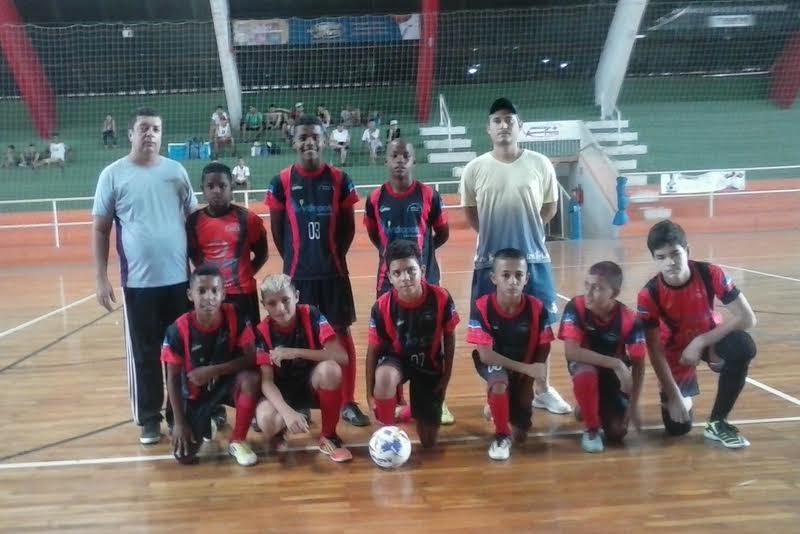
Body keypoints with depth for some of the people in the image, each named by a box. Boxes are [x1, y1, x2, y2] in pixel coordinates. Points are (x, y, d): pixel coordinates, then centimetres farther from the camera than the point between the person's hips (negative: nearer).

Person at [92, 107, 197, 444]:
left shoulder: (176, 171, 5)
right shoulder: (113, 175, -1)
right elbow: (100, 229, 2)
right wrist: (101, 277, -4)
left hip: (180, 279, 2)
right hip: (138, 282, -2)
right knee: (144, 353, 7)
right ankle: (149, 419, 22)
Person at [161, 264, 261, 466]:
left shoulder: (235, 317, -20)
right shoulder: (178, 330, -21)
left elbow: (251, 359, -19)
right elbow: (173, 379, -12)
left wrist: (213, 371, -29)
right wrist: (179, 422, -13)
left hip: (227, 381, 0)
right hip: (195, 391, 0)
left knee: (251, 378, -34)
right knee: (184, 454, -12)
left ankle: (237, 441, -11)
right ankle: (204, 425, 25)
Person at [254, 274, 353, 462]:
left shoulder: (311, 315, -17)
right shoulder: (263, 332, -15)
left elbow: (342, 357, -26)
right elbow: (266, 381, -19)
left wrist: (296, 352, -32)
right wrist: (287, 411, -38)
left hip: (313, 384, 1)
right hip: (283, 391, 0)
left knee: (330, 369, -34)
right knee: (266, 421, -34)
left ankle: (328, 436, -11)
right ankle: (279, 433, 7)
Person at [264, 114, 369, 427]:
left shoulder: (339, 180, -1)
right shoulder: (282, 182, -2)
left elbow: (348, 226, 4)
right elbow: (276, 228, 3)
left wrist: (335, 255, -1)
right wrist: (293, 260, 1)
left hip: (334, 271, 0)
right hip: (297, 273, 0)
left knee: (342, 333, 5)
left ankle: (348, 402, 16)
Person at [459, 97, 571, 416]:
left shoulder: (540, 165, -1)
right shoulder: (474, 169, -2)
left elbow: (550, 207, 10)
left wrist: (526, 232, 6)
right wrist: (495, 235, 6)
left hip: (534, 259, 1)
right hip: (490, 262, 0)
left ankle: (543, 390, 28)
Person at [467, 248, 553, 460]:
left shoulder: (537, 308, -18)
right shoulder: (482, 307, -24)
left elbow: (542, 352, -8)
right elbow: (485, 354, -25)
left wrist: (530, 379, -19)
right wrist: (525, 369, -31)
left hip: (526, 366, 2)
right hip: (494, 362, -2)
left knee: (521, 430, -3)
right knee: (499, 382, -37)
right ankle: (501, 436, -12)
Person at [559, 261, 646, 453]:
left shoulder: (629, 319, -23)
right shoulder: (575, 307, -26)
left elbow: (638, 364, -14)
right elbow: (571, 351, -34)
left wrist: (634, 405, -17)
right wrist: (616, 364, -38)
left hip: (615, 372, 1)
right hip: (586, 364, -1)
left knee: (616, 433, -9)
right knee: (585, 374, -38)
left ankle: (602, 408, 27)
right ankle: (591, 429, -12)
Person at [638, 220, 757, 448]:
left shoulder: (710, 274, -25)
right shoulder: (649, 295, -27)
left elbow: (747, 318, -26)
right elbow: (655, 351, -22)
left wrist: (700, 342, -31)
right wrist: (674, 396, -24)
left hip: (710, 338, 1)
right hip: (676, 350, 0)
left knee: (743, 347, -35)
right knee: (678, 427, -5)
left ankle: (717, 423, -16)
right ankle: (685, 392, 34)